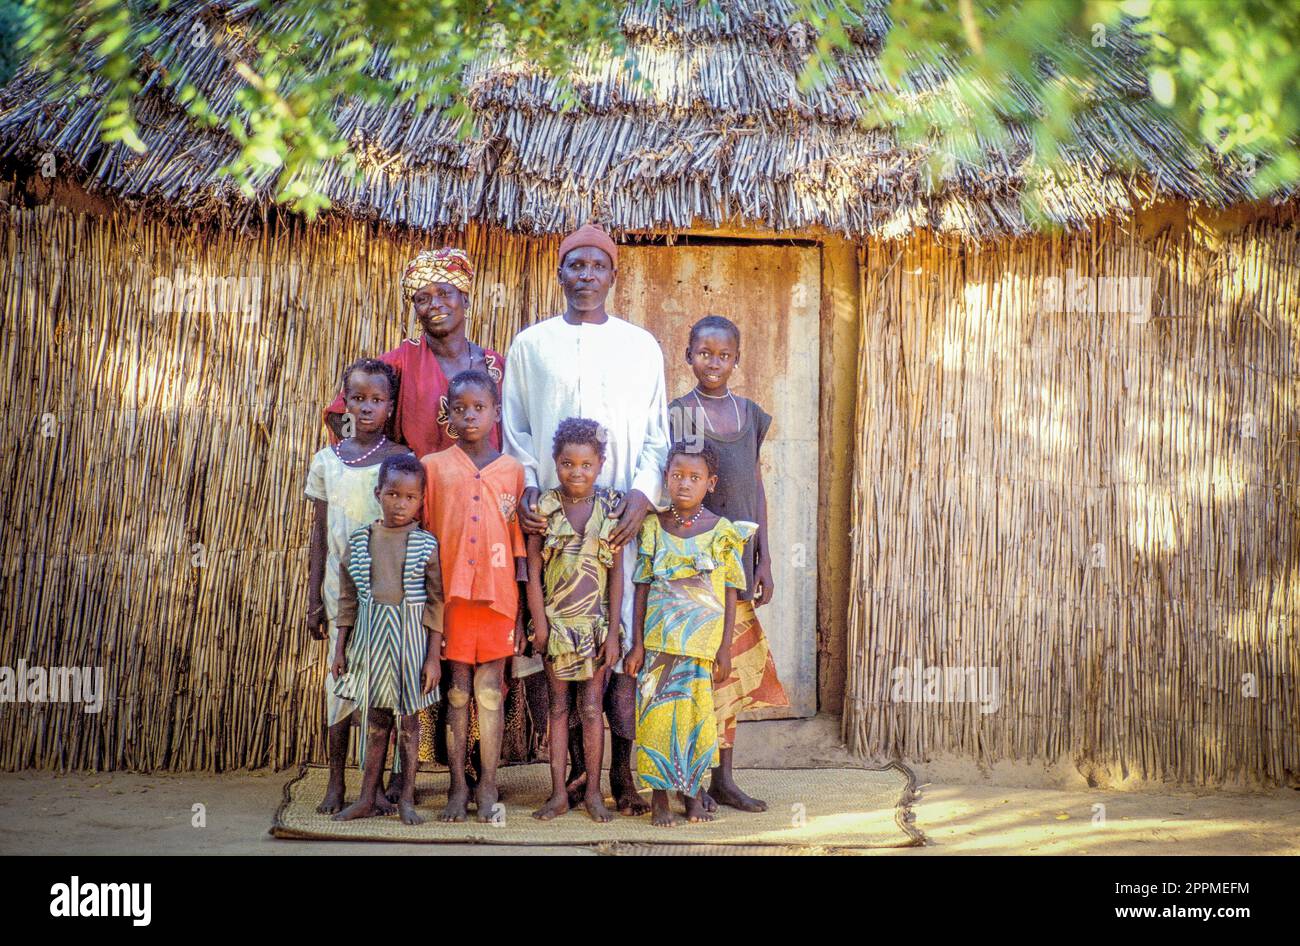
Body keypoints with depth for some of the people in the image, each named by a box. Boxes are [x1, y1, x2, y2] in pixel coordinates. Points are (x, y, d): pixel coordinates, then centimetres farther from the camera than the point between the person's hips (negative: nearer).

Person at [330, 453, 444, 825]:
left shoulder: (426, 544, -5)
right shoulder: (360, 540, 2)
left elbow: (437, 602, -4)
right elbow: (348, 597, 9)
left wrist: (433, 657, -7)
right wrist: (340, 647, 8)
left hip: (410, 639, -2)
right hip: (370, 636, 2)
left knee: (408, 717, 6)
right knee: (375, 718, 9)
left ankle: (406, 798, 16)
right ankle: (368, 797, 18)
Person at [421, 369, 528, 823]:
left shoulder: (512, 470, 5)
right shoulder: (434, 466, 3)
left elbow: (520, 544, 6)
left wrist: (522, 611, 3)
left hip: (498, 597, 0)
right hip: (450, 595, 0)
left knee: (491, 691, 5)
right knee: (457, 691, 6)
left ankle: (488, 787, 13)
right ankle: (458, 788, 14)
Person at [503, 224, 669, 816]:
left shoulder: (640, 346, 12)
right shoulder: (531, 345, 12)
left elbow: (658, 434, 9)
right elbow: (514, 429, 12)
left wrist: (642, 495, -6)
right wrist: (525, 487, -4)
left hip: (623, 515, 0)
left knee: (623, 634, -5)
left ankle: (621, 770, 2)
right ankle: (574, 768, 7)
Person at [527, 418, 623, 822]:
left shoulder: (611, 508, -2)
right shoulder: (544, 508, -4)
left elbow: (616, 572, -1)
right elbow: (534, 571, -2)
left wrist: (613, 630, -4)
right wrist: (540, 624, -6)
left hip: (595, 624, 0)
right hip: (556, 622, 0)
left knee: (592, 708, 5)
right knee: (558, 706, 9)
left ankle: (593, 792, 15)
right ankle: (559, 793, 15)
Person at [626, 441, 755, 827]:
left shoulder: (722, 532, 0)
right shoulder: (653, 527, 3)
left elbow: (730, 594, 2)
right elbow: (642, 589, 5)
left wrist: (724, 649, -2)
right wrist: (637, 644, 1)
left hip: (702, 644, 0)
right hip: (658, 641, 1)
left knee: (697, 714, 4)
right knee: (656, 713, 0)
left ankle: (693, 791, 19)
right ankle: (660, 796, 10)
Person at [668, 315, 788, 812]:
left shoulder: (750, 413, 10)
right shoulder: (678, 414, -4)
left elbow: (756, 488, 12)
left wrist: (764, 559, 8)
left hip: (738, 555, 5)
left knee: (730, 667, 9)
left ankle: (722, 778, 17)